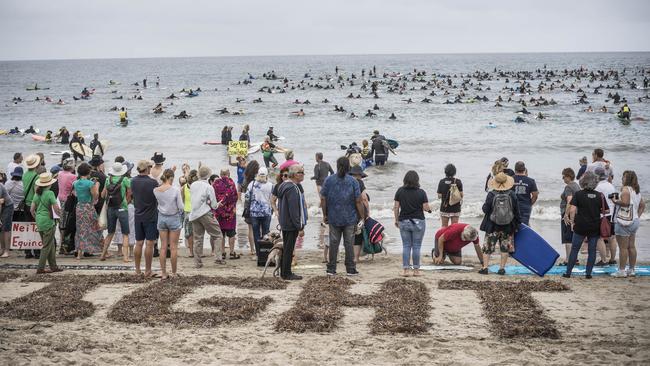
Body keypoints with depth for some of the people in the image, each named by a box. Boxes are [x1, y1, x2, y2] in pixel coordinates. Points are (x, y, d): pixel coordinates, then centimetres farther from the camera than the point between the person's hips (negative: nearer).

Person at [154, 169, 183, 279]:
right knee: (173, 247, 5)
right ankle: (173, 273, 11)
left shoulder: (156, 190, -7)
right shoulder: (175, 190, -16)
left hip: (161, 218, 3)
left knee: (163, 247, 8)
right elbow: (181, 207, -12)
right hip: (174, 218, -3)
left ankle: (163, 273, 9)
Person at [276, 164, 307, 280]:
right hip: (291, 224, -10)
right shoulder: (292, 189, -21)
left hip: (284, 223, 10)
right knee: (289, 249, -2)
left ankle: (284, 272, 25)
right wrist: (300, 228, -20)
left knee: (286, 248, 17)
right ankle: (287, 274, 4)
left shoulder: (284, 185, 11)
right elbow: (294, 210, -24)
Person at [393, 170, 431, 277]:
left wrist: (396, 220, 9)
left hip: (404, 222, 2)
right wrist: (429, 209, 15)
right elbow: (426, 208, -8)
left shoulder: (400, 191, -1)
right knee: (416, 246, 4)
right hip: (418, 222, -2)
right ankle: (416, 270, 8)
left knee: (406, 246, 7)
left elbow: (396, 207, -1)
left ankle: (405, 270, 5)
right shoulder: (421, 192, -7)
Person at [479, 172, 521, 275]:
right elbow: (516, 211, 0)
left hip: (492, 226, -1)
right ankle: (502, 268, 10)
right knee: (505, 248, 12)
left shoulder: (491, 195, -12)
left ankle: (485, 267, 4)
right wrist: (517, 224, 11)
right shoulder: (512, 195, -5)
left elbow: (485, 209, -10)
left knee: (487, 247, 9)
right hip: (508, 227, 1)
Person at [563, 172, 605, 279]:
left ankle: (568, 272, 9)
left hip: (581, 226, -2)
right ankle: (588, 273, 9)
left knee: (574, 249, 7)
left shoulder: (578, 194, -8)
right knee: (592, 251, 9)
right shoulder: (599, 195, -2)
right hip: (595, 227, 2)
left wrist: (572, 220, -3)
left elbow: (572, 209, -16)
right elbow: (605, 211, 2)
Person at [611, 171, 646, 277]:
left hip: (625, 222, -9)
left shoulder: (625, 189, -14)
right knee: (632, 246, 12)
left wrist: (615, 201, -11)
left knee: (623, 247, -4)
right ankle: (631, 270, 17)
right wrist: (638, 215, 15)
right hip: (635, 221, 9)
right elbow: (642, 205, 18)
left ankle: (621, 271, -2)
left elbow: (625, 202, -27)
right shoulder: (637, 190, 14)